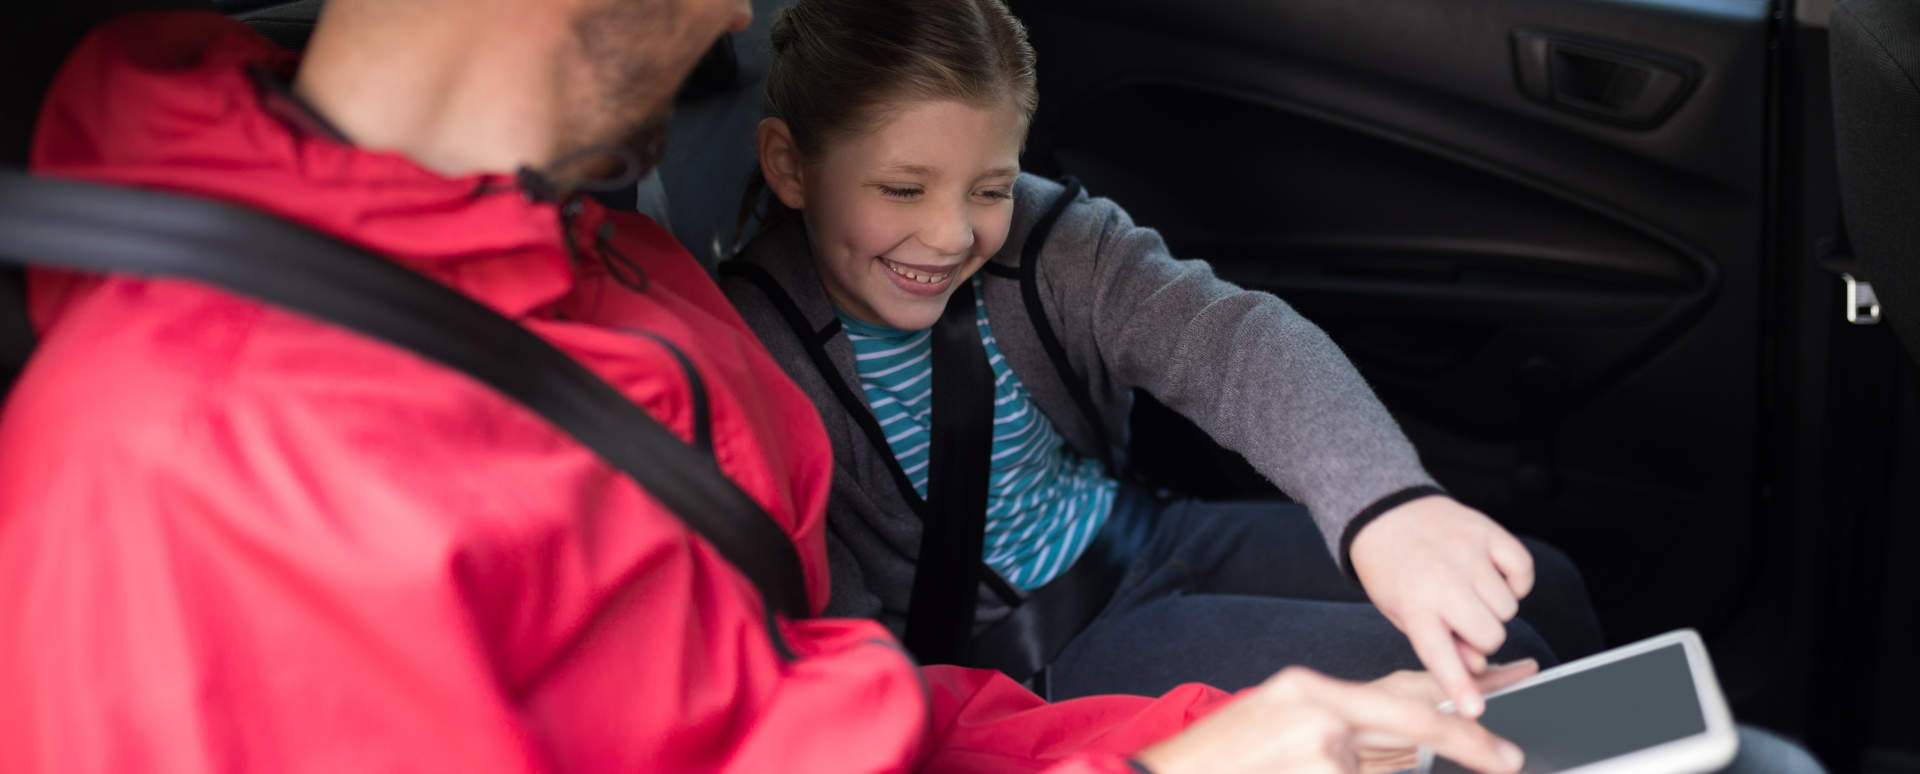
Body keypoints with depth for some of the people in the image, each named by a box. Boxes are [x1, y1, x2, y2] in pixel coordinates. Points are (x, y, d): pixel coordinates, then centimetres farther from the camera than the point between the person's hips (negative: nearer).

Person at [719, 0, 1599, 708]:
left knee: (1543, 592, 5)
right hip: (1029, 654, -6)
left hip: (1150, 541, 6)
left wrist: (1385, 505, -46)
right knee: (1493, 674, -15)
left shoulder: (1039, 234, -9)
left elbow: (1225, 336, -25)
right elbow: (847, 654, -22)